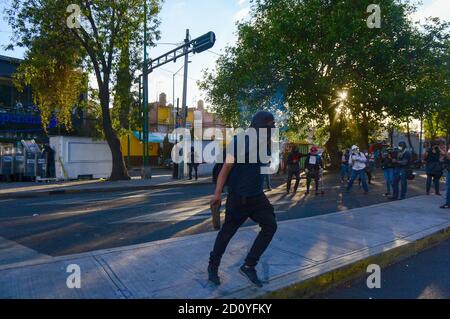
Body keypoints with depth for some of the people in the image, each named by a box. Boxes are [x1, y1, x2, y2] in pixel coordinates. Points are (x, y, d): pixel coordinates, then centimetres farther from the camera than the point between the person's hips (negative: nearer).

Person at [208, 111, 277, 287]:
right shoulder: (239, 142, -14)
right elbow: (226, 168, -15)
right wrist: (218, 193, -21)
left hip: (257, 196, 6)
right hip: (238, 197, -6)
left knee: (270, 225, -6)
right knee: (227, 232, 5)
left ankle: (248, 266, 6)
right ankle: (213, 267, 27)